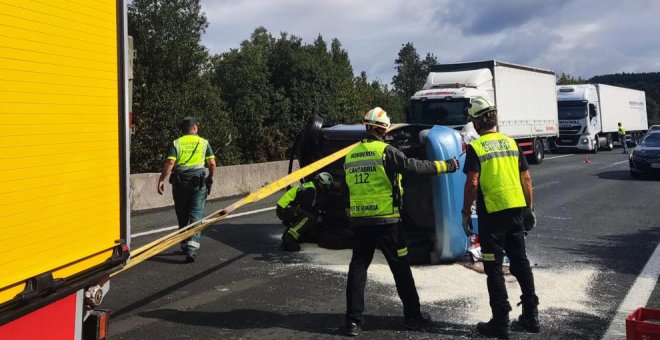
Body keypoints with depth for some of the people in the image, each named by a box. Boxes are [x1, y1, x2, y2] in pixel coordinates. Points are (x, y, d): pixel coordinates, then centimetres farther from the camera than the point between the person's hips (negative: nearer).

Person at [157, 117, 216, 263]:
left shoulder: (176, 143, 3)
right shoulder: (204, 142, 5)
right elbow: (212, 164, 0)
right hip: (198, 182, -1)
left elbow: (169, 163, -9)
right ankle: (192, 248, -14)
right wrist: (210, 177, 17)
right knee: (196, 214, -1)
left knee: (182, 216, 14)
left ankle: (185, 246, 25)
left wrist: (161, 180, -3)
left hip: (180, 182, 1)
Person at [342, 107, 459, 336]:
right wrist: (447, 166, -2)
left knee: (357, 267, 9)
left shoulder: (350, 155, 9)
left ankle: (353, 321, 8)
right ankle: (413, 316, 17)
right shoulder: (385, 151, -9)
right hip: (385, 220, -5)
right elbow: (414, 167, -11)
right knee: (400, 268, 8)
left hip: (359, 221, 5)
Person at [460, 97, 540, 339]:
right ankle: (531, 317, 25)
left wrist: (466, 213, -7)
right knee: (521, 263, 16)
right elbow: (526, 178, 9)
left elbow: (472, 183, -16)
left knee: (494, 268, 4)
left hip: (492, 214, -6)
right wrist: (529, 208, 16)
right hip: (517, 210, 6)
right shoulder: (511, 142, 8)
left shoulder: (475, 147, -9)